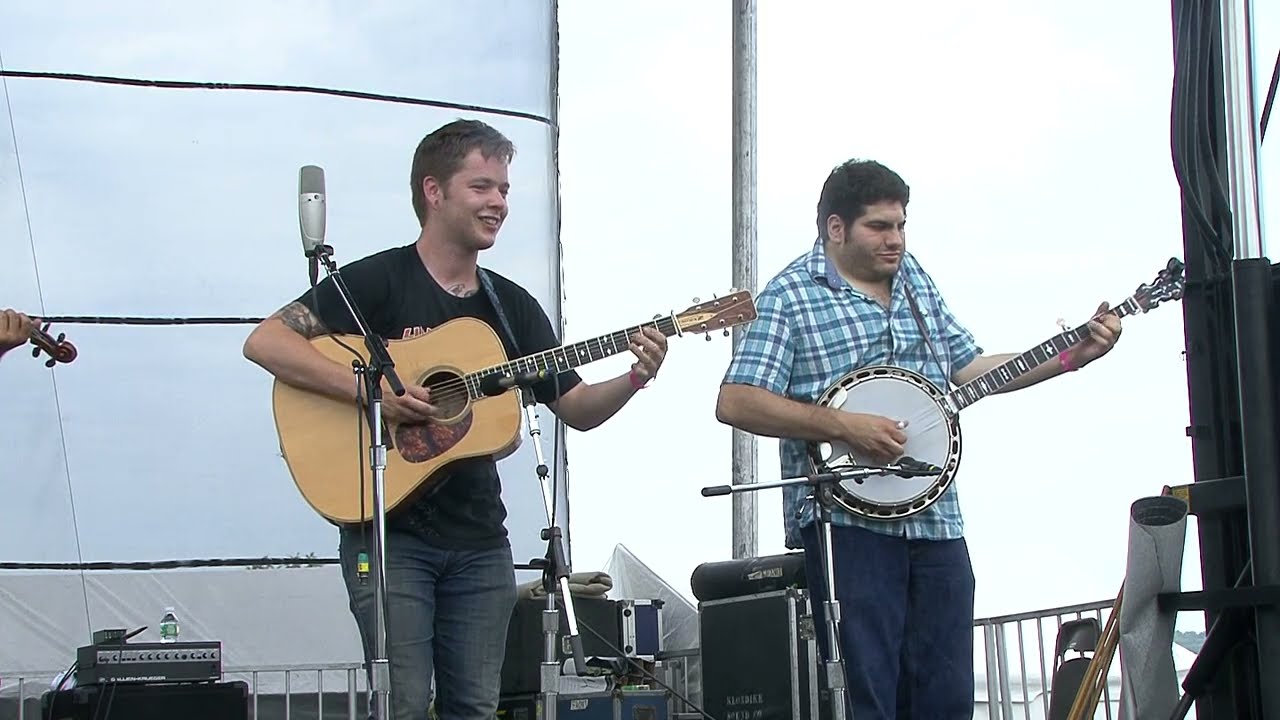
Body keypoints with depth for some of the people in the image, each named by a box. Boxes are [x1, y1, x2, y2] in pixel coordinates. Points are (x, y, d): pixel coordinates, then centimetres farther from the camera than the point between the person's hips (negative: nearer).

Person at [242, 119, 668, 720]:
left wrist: (633, 381, -7)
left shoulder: (512, 306, 11)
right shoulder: (378, 281, -6)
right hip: (388, 530, -5)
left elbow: (578, 410, 13)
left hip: (479, 540, 6)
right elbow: (264, 342, -15)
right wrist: (372, 389, -23)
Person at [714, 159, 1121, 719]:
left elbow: (967, 367, 21)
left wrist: (1075, 355, 12)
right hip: (846, 516, -6)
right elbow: (735, 403, -13)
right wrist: (845, 426, -21)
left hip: (935, 519, 7)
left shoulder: (915, 279, 16)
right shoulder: (791, 295, -5)